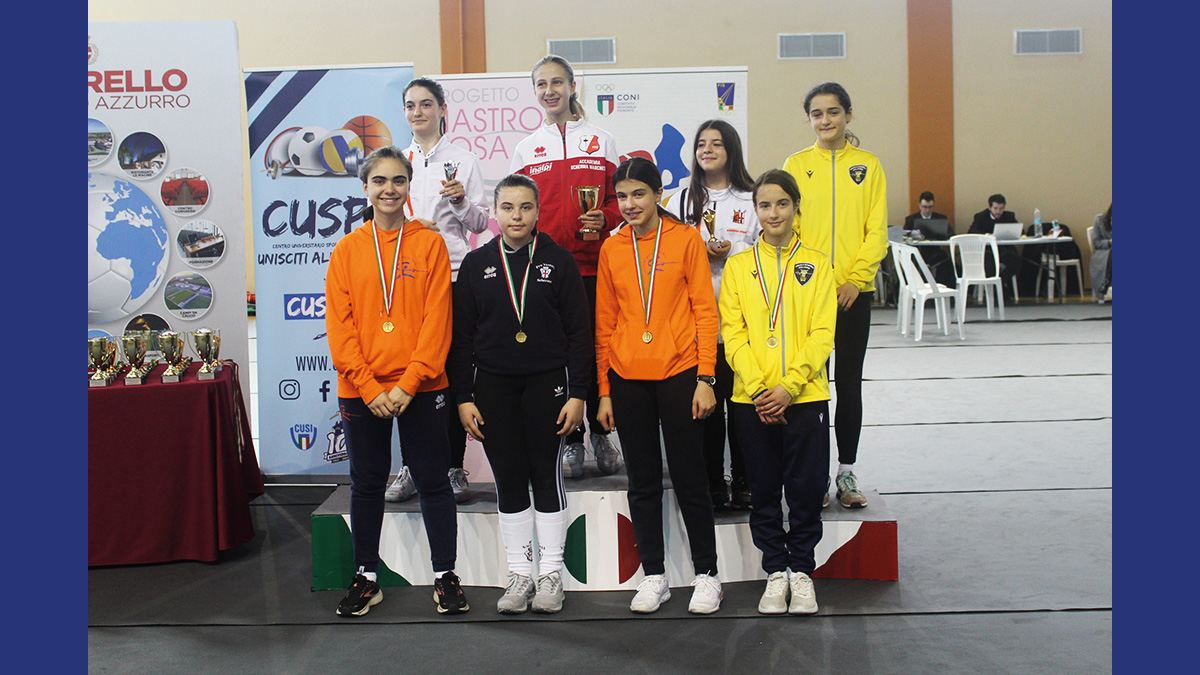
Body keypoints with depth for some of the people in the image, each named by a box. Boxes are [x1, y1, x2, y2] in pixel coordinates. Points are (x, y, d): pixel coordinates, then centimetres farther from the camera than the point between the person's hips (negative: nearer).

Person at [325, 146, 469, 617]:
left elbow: (437, 319, -5)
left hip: (420, 387, -1)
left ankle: (445, 576, 16)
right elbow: (339, 325, 0)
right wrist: (370, 387, -11)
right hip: (361, 389, 2)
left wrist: (409, 384, -13)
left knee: (433, 480, 5)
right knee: (367, 484, 11)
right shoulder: (347, 250, 5)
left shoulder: (430, 244, 1)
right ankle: (366, 578, 23)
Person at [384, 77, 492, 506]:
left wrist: (462, 201, -13)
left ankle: (454, 469, 6)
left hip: (453, 274, -2)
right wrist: (408, 227, -4)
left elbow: (480, 224, 6)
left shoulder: (463, 161, 8)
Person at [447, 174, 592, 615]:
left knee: (547, 476, 3)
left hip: (548, 382, -2)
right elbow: (461, 335, 7)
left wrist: (577, 393, -5)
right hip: (493, 385, 2)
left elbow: (579, 331, 2)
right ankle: (520, 574, 16)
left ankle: (550, 574, 14)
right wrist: (463, 397, 1)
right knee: (509, 479, 5)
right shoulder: (477, 263, 7)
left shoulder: (559, 261, 2)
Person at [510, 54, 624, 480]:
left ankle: (600, 434, 20)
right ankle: (571, 441, 15)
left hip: (592, 264, 0)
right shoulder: (525, 149, 12)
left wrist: (603, 219, -11)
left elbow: (618, 199, 10)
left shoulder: (600, 141, 10)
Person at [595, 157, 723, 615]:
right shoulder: (611, 249, 8)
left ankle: (706, 575, 16)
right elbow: (605, 323, 10)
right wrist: (604, 391, 7)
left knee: (689, 479, 2)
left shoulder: (685, 239, 0)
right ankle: (653, 576, 20)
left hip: (678, 375, -3)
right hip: (627, 379, 3)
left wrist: (705, 378, -8)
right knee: (642, 482, 9)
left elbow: (705, 311, -2)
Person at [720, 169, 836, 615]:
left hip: (805, 396, -1)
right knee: (764, 490, 7)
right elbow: (733, 332, 0)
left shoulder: (816, 265, 5)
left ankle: (801, 570, 20)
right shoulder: (739, 266, 6)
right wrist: (759, 389, -12)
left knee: (807, 488, 3)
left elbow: (822, 334, -2)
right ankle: (775, 571, 21)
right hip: (751, 399, 1)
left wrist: (789, 386, -14)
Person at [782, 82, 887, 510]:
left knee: (849, 381, 6)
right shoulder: (796, 165, 5)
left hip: (854, 291, 0)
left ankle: (847, 471, 17)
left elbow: (876, 230, 2)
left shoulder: (868, 166, 5)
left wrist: (855, 279, -9)